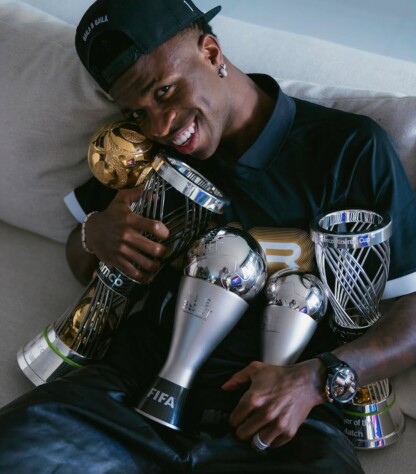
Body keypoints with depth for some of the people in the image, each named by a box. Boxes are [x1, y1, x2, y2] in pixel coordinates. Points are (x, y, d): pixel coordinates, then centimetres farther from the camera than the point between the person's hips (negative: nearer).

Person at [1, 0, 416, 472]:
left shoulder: (350, 146, 3)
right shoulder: (147, 145, 18)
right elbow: (81, 265, 28)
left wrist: (313, 380, -17)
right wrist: (92, 237, 2)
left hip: (281, 421, -3)